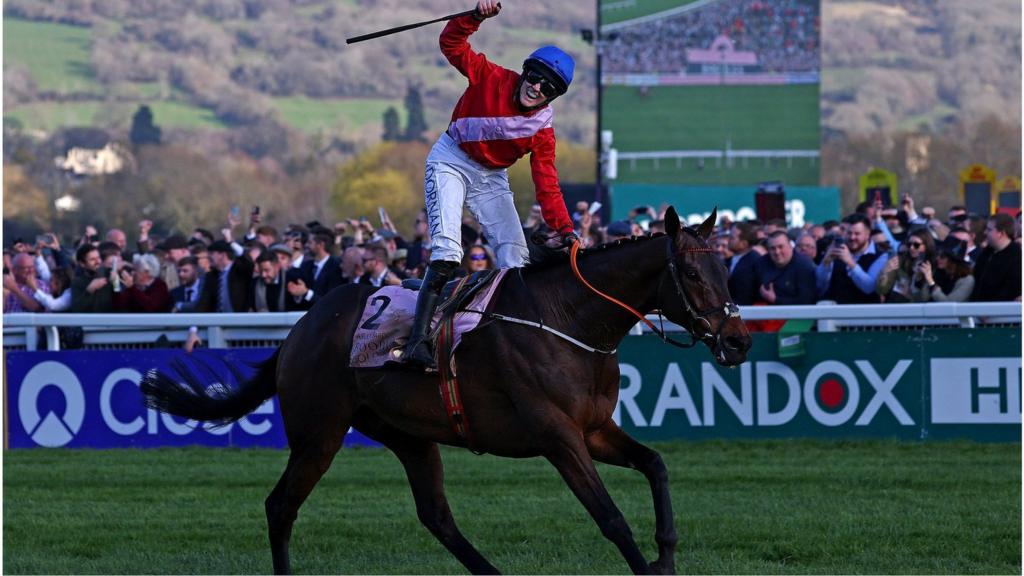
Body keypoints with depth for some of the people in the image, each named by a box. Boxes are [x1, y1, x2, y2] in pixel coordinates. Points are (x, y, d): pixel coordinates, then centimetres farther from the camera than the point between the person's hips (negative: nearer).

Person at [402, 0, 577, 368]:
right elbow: (452, 44, -19)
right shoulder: (491, 79, -17)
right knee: (447, 251, -23)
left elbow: (547, 185, -11)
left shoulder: (542, 128, -11)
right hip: (451, 162, -5)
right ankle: (418, 341, -33)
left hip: (491, 179, 5)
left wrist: (563, 228, -23)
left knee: (516, 255, -4)